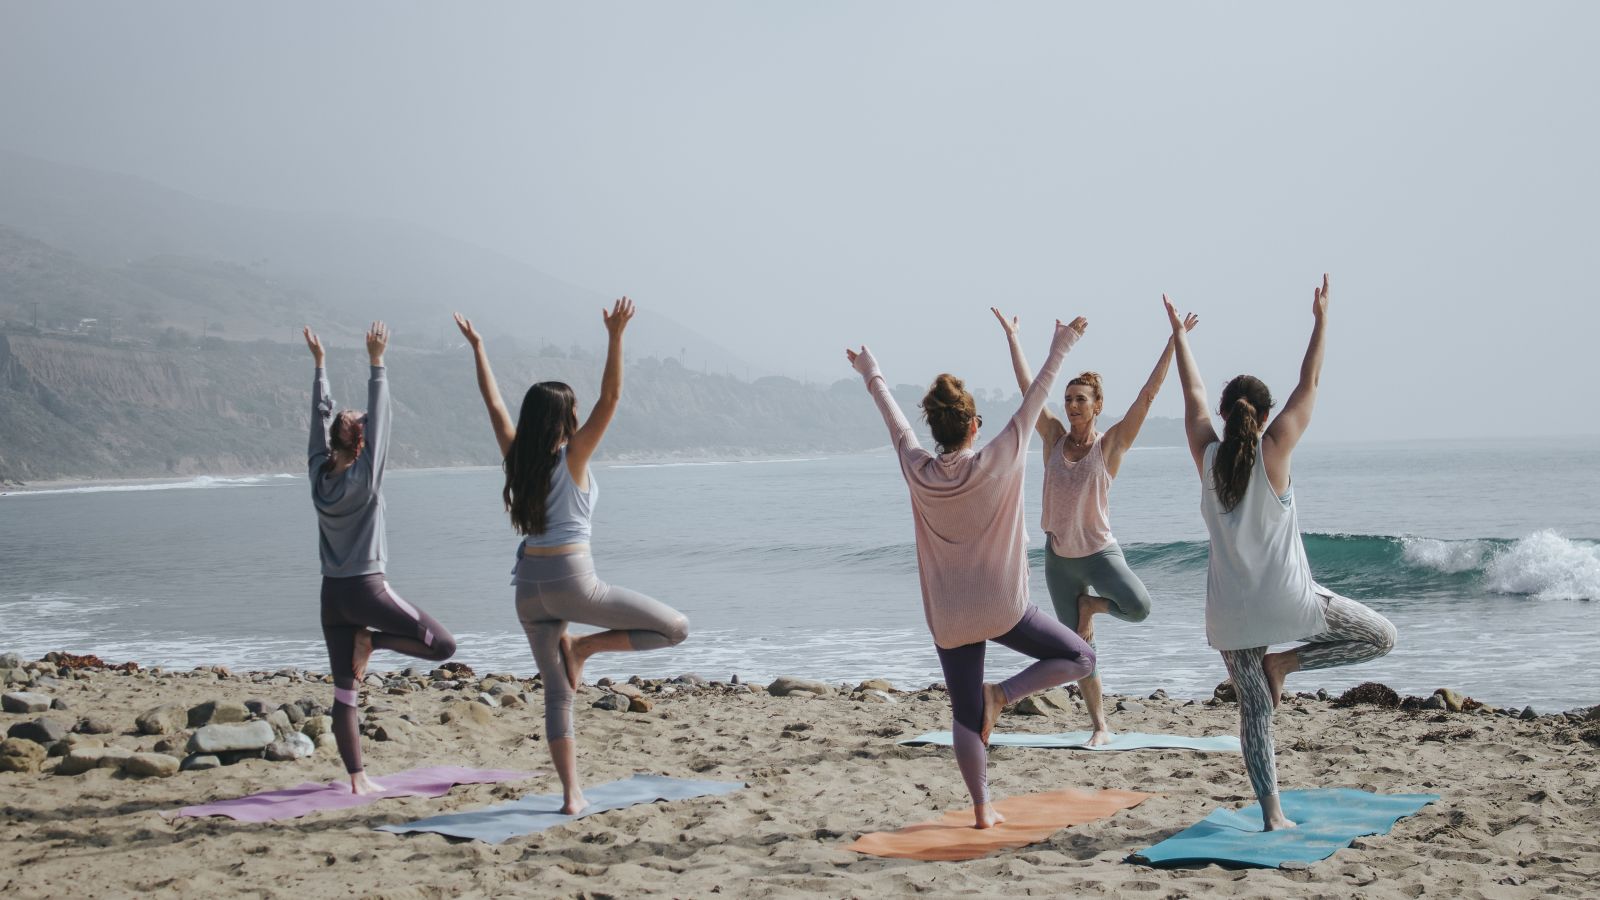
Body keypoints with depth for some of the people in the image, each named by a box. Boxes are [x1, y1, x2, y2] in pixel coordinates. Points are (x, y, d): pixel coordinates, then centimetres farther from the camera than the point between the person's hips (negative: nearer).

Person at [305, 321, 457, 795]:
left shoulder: (319, 473, 2)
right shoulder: (365, 477, -10)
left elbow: (321, 416, 11)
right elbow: (379, 417, -12)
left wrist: (319, 363, 17)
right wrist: (376, 363, -11)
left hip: (332, 594, 6)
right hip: (367, 588, -6)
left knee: (345, 692, 6)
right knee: (443, 646, 2)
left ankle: (357, 778, 5)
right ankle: (373, 640, -5)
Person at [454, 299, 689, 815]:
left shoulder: (518, 458, 6)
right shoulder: (572, 458, -7)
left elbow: (494, 404, 17)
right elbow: (610, 399, -14)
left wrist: (477, 347, 24)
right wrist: (615, 337, -19)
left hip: (530, 586, 6)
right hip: (572, 581, -6)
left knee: (557, 692, 10)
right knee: (675, 628, 2)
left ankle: (571, 794, 5)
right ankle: (584, 647, -1)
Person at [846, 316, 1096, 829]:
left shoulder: (918, 472, -5)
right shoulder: (996, 463, -12)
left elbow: (894, 421, 12)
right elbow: (1033, 401, -4)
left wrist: (872, 376, 27)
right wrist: (1060, 349, 7)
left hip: (947, 618, 4)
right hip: (1001, 609, -3)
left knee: (965, 717, 12)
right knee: (1079, 658, 10)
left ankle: (982, 809, 10)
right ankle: (1001, 695, -7)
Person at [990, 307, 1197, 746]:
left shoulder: (1111, 444, -8)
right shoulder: (1055, 437, 0)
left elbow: (1148, 394, -13)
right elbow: (1027, 386, 3)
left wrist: (1174, 341, -18)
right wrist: (1011, 335, 5)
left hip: (1100, 552, -3)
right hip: (1058, 558, 3)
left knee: (1139, 607, -29)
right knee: (1080, 648, 6)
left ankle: (1090, 604, 4)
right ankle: (1101, 727, 18)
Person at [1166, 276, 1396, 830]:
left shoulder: (1207, 455, 0)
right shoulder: (1273, 451, -8)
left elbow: (1194, 394, 13)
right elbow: (1309, 385, -1)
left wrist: (1179, 334, 24)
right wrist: (1321, 320, 6)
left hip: (1230, 609, 4)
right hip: (1285, 598, -4)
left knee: (1254, 709, 9)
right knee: (1380, 637, 13)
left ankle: (1272, 814, 3)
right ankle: (1285, 662, 2)